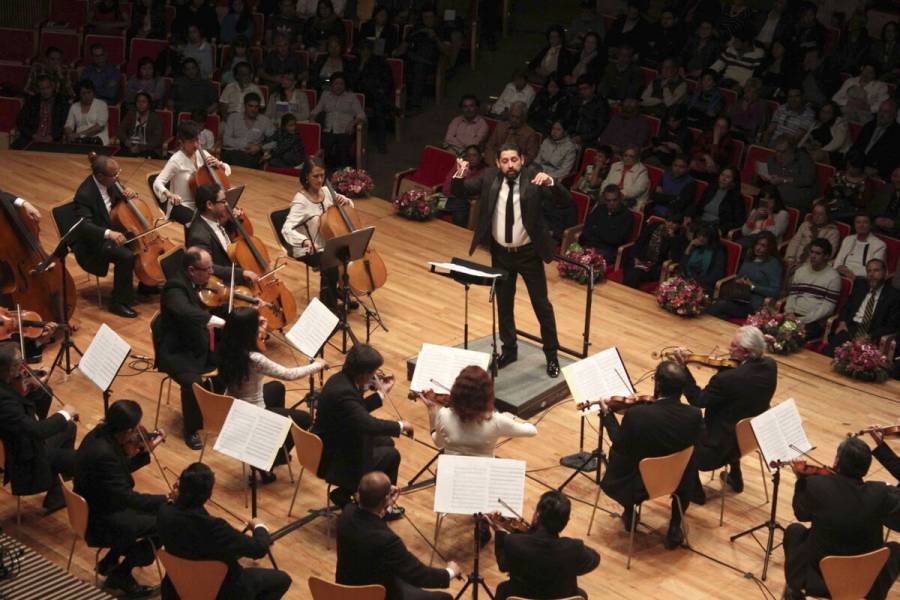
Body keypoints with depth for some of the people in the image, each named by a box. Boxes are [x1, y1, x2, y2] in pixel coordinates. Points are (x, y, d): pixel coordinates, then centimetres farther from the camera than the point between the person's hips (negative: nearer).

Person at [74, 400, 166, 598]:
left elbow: (121, 470, 9)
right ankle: (120, 575, 7)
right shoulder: (103, 454, -34)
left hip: (95, 506, 9)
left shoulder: (101, 434, -6)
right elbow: (128, 498, -31)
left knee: (156, 510, 20)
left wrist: (146, 451, 4)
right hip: (101, 523, -9)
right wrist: (167, 500, -27)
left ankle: (110, 561, 26)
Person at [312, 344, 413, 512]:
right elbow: (368, 423, -39)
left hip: (330, 445, 10)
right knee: (391, 455, 0)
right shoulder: (343, 392, -32)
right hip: (332, 461, -10)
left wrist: (381, 393, 12)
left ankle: (345, 492, 24)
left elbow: (359, 411, 13)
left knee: (386, 442, 19)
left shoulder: (341, 379, -1)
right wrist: (400, 426, -25)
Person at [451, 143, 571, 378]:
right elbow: (460, 192, -2)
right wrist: (459, 175, -23)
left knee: (541, 305, 8)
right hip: (500, 253, 3)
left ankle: (551, 355, 23)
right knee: (504, 304, 17)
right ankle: (509, 349, 35)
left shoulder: (533, 179, -16)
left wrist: (550, 182, -41)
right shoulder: (490, 178, -6)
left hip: (528, 253, -3)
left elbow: (566, 201, -22)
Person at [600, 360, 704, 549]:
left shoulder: (635, 414, -28)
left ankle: (629, 514, 41)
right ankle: (674, 529, 31)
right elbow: (698, 440, 0)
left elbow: (619, 444, -9)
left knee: (617, 453, 29)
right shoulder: (693, 415, -22)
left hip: (640, 483, -1)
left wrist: (607, 414, 4)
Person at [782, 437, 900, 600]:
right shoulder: (880, 493, -20)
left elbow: (801, 514, 0)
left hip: (819, 578, 0)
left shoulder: (815, 484, -20)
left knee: (794, 530, 28)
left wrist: (802, 479, 11)